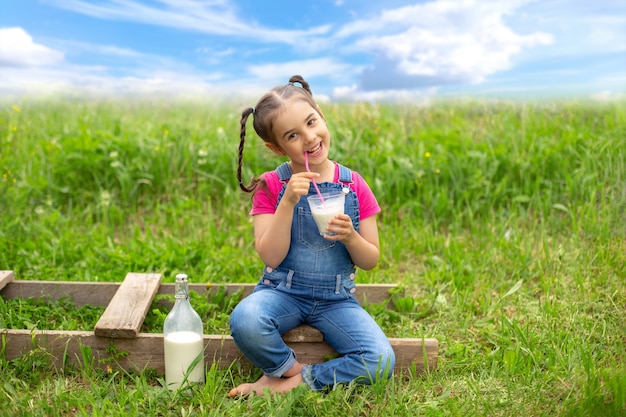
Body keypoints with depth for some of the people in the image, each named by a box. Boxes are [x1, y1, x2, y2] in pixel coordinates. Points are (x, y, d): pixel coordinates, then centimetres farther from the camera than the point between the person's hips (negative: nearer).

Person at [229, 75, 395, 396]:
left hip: (336, 298, 2)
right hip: (283, 291, -1)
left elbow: (370, 260, 2)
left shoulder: (354, 186, -2)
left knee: (381, 363, -21)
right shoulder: (271, 186, -4)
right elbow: (270, 256, -13)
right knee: (244, 321, -34)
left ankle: (292, 382, -4)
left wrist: (350, 237, -19)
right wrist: (288, 202, -24)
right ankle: (292, 367, -4)